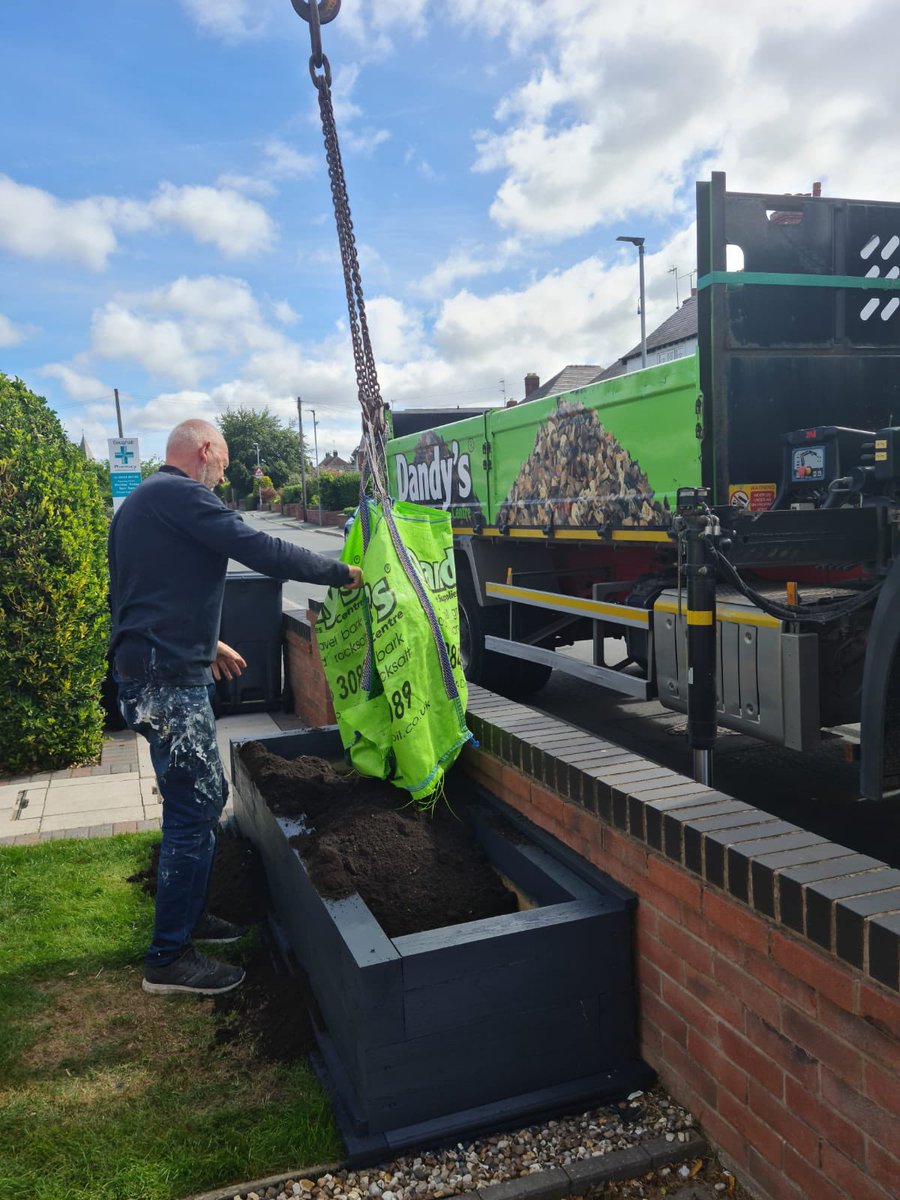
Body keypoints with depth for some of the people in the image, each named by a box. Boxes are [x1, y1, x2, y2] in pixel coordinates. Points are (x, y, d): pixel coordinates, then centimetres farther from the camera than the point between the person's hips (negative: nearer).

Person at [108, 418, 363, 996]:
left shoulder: (140, 502, 19)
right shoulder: (181, 495, -14)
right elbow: (264, 551, -20)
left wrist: (206, 642, 29)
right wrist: (342, 572, -9)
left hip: (154, 672, 11)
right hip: (169, 682, -11)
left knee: (209, 795, 19)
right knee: (194, 811, -3)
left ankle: (189, 914, 32)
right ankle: (169, 958, 7)